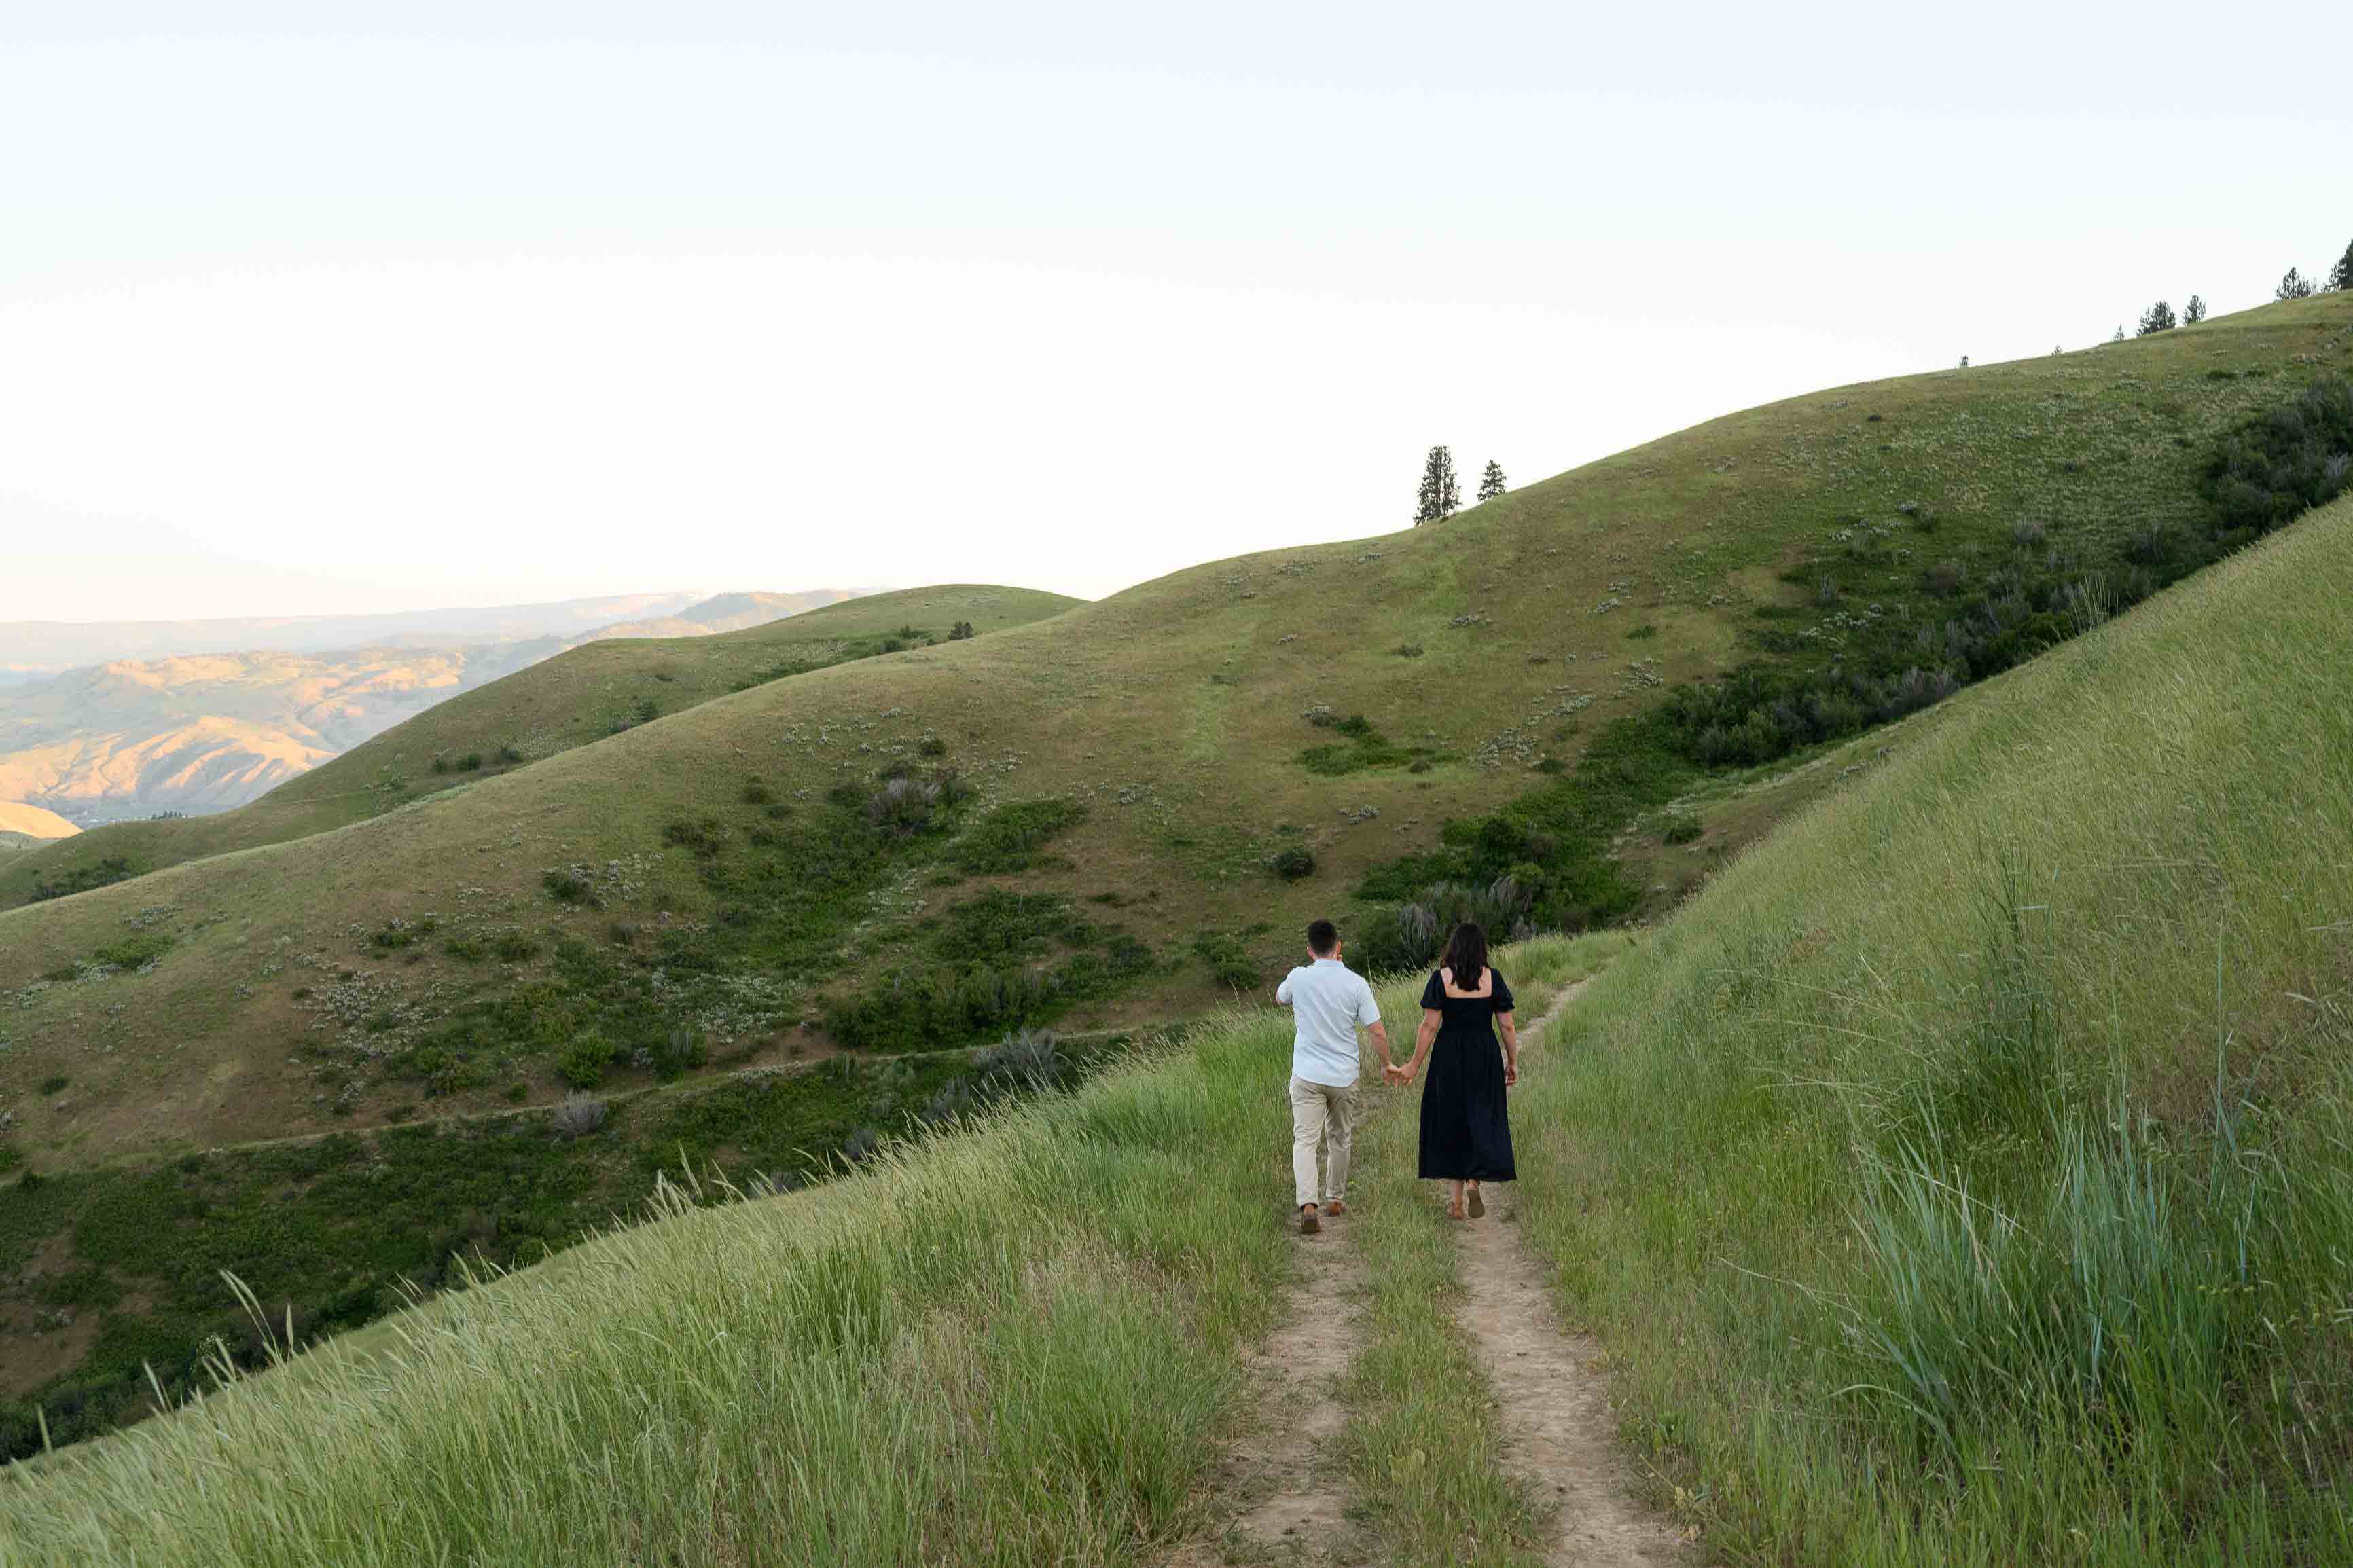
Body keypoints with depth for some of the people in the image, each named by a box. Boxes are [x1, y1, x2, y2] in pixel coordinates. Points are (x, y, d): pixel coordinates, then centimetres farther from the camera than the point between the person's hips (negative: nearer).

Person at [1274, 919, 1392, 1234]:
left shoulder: (1299, 978, -6)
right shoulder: (1356, 983, -7)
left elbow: (1279, 997, 19)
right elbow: (1378, 1032, -7)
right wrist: (1386, 1065, 10)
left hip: (1307, 1075, -1)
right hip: (1344, 1076, 1)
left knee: (1305, 1140, -6)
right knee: (1339, 1139, 19)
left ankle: (1308, 1205, -23)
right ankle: (1335, 1199, 32)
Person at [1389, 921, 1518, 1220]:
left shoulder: (1441, 979, -7)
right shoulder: (1493, 979, -3)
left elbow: (1430, 1026, -9)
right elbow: (1507, 1026, -1)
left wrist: (1414, 1066, -2)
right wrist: (1512, 1062, 11)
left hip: (1449, 1057, 0)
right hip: (1485, 1058, 1)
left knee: (1451, 1121, 10)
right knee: (1482, 1119, 10)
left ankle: (1457, 1200, 13)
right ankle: (1474, 1181, -14)